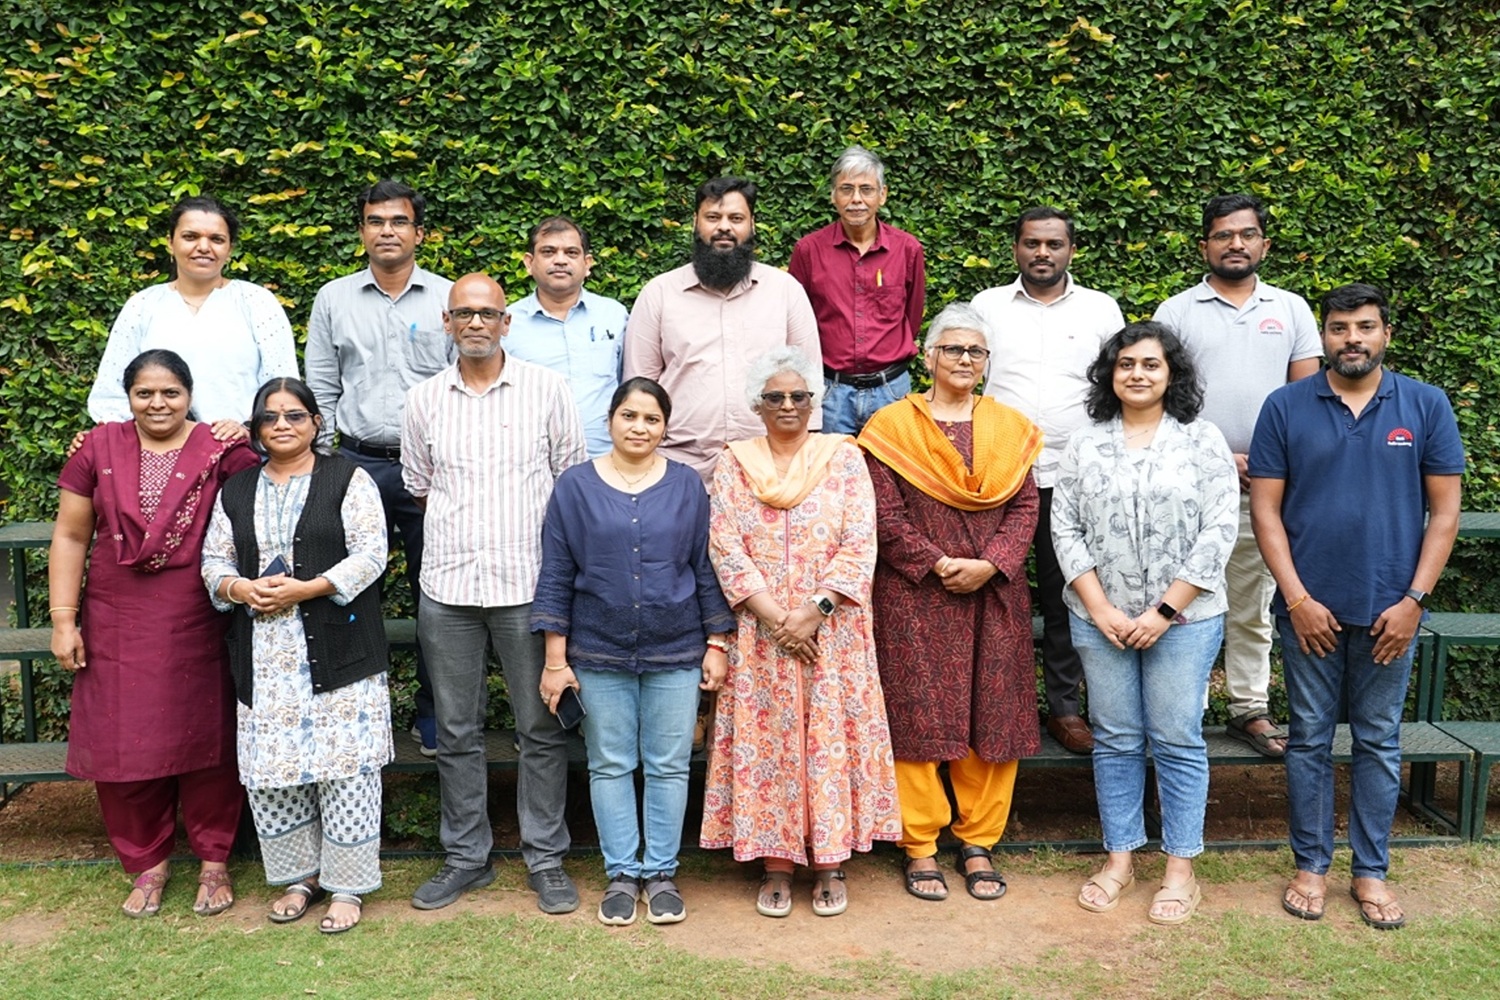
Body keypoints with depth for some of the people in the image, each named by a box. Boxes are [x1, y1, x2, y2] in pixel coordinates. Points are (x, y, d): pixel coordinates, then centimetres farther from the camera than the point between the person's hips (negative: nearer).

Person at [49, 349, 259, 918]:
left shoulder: (222, 452, -5)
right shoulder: (99, 449, 3)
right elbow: (71, 537, 6)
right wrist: (63, 620, 1)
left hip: (199, 629, -2)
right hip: (118, 630, 2)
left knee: (205, 741, 7)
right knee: (122, 744, 8)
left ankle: (213, 860, 25)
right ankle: (148, 862, 27)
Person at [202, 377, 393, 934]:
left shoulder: (346, 479, 1)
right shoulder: (237, 491, 15)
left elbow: (370, 555, -8)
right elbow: (214, 561, 14)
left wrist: (304, 589, -16)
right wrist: (242, 589, -8)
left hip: (338, 652, -4)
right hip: (264, 658, 5)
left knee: (344, 767, -2)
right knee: (271, 769, 7)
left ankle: (348, 885, 11)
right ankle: (299, 876, 25)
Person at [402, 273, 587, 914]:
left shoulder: (547, 389, 1)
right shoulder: (425, 399, 8)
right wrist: (464, 529, 11)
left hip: (527, 581, -2)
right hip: (448, 586, 2)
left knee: (541, 728, 4)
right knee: (456, 732, 10)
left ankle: (546, 857, 17)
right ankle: (466, 856, 24)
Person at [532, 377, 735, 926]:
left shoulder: (687, 485, 2)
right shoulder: (575, 486, 0)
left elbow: (706, 571, 6)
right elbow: (555, 577, 0)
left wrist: (717, 644, 2)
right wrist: (555, 660, -3)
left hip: (676, 653, 0)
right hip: (600, 654, 0)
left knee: (668, 766, 7)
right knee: (610, 765, 9)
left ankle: (661, 872, 21)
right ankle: (621, 873, 22)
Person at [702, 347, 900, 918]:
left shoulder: (844, 458, 4)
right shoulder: (734, 465, 6)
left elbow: (859, 547, -4)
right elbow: (726, 550, -3)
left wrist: (815, 610, -14)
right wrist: (776, 618, -12)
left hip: (833, 630, -1)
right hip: (760, 631, 1)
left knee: (832, 737, 1)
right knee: (765, 740, 3)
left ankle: (830, 864, 13)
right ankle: (775, 864, 15)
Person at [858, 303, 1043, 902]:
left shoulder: (1010, 427, 11)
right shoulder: (892, 426, 0)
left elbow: (1025, 506, 4)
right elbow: (886, 514, -7)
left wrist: (990, 565, -11)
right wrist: (938, 565, -14)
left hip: (995, 597, 4)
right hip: (914, 598, -3)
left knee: (993, 717, 6)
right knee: (918, 717, 0)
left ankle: (979, 843, 20)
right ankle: (920, 847, 12)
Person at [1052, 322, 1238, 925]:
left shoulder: (1203, 441, 0)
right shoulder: (1085, 446, 6)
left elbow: (1218, 535, -6)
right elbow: (1065, 528, 3)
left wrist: (1165, 612, -11)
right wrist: (1100, 609, -7)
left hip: (1184, 620, -2)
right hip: (1101, 619, 2)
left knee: (1177, 741, 3)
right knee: (1115, 740, 9)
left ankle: (1180, 870, 15)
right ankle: (1119, 859, 22)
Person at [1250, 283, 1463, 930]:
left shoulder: (1426, 406, 1)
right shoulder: (1286, 407, -1)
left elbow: (1444, 509, 1)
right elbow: (1265, 508, -2)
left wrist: (1414, 600, -6)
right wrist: (1297, 597, -9)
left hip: (1390, 610, 1)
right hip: (1310, 608, 0)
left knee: (1379, 742, 11)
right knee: (1310, 739, 9)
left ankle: (1370, 871, 24)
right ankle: (1310, 865, 22)